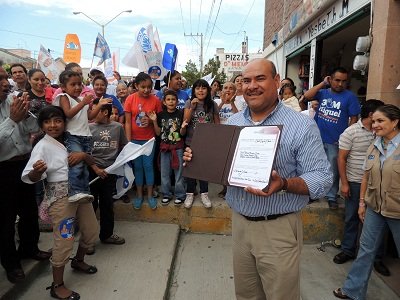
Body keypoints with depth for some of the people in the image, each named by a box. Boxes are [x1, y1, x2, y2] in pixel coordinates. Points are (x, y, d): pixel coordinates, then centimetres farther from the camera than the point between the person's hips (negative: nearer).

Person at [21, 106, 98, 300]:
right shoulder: (42, 146, -12)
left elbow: (90, 160, 11)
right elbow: (31, 178, -18)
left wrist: (83, 155, -12)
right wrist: (37, 171, -42)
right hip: (60, 197, -7)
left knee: (92, 231, 16)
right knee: (64, 240, -3)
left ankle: (78, 260, 43)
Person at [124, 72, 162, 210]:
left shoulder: (155, 100, -7)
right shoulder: (130, 99, -8)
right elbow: (128, 122, -7)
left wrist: (151, 121, -18)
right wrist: (129, 141, -10)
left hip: (149, 139, 0)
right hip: (135, 139, 0)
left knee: (148, 166, 4)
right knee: (137, 166, 9)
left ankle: (150, 195, 17)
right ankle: (139, 195, 22)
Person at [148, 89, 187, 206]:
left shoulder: (180, 114, -4)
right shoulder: (161, 115, 2)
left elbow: (182, 133, -3)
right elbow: (158, 133, 3)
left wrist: (183, 127, -24)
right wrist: (154, 121, -8)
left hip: (178, 147, -2)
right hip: (164, 147, 3)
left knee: (179, 171, 4)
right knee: (164, 172, 10)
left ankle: (180, 195, 18)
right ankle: (166, 194, 25)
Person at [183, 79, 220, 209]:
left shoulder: (213, 105, -2)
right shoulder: (189, 103, -2)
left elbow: (217, 124, 3)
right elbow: (185, 122, -8)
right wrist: (192, 107, -19)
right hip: (191, 142, 0)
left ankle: (204, 194, 25)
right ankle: (190, 194, 24)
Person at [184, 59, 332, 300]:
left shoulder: (302, 126, -11)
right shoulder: (233, 122, 6)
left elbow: (322, 178, -14)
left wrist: (284, 184, -31)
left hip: (278, 228, -4)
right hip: (239, 221, 5)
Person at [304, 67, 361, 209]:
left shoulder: (350, 96, -5)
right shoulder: (323, 92, 3)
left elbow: (354, 119, -4)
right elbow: (307, 96, -13)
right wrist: (322, 84, -10)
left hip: (335, 141, -2)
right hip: (318, 139, 3)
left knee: (333, 171, 10)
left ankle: (331, 196, 25)